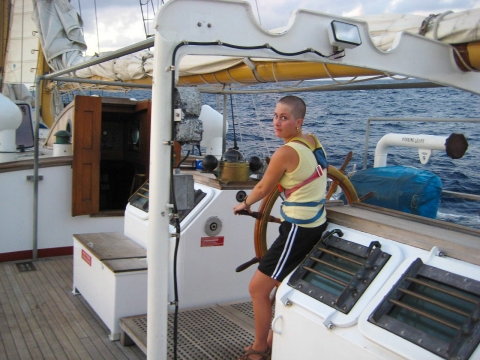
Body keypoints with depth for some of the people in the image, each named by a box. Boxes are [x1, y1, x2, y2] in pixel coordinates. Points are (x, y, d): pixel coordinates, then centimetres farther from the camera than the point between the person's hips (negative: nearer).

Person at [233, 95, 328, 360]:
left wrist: (244, 204, 15)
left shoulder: (285, 152, -19)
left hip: (298, 229, -10)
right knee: (283, 284, 22)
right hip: (317, 223, 10)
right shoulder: (312, 141, 4)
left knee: (257, 288, 1)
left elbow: (263, 189, -5)